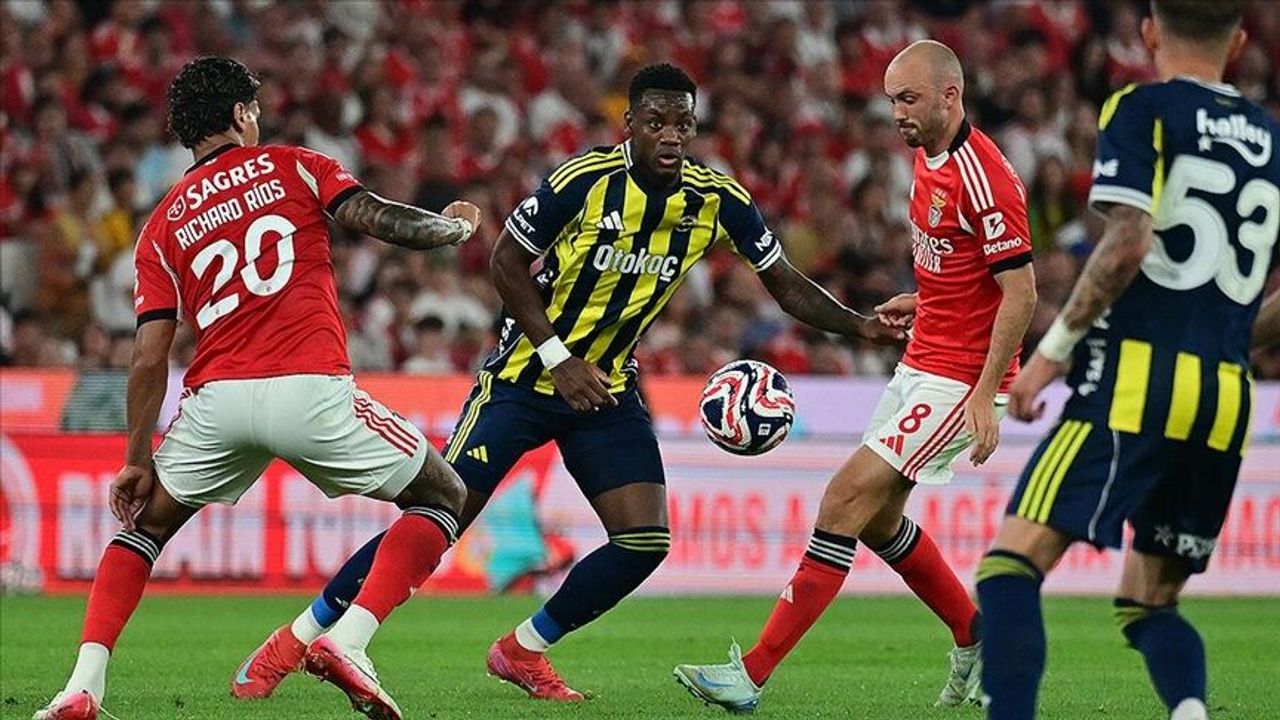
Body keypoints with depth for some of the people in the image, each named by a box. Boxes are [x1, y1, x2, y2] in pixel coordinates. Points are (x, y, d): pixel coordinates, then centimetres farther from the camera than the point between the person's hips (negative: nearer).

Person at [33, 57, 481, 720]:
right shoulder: (293, 168, 12)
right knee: (444, 498, 15)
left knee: (145, 523, 26)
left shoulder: (162, 227, 18)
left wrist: (138, 460, 17)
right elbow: (380, 220, 0)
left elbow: (150, 357, 11)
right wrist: (457, 225, 19)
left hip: (217, 399, 3)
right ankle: (347, 641, -5)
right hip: (311, 387, -3)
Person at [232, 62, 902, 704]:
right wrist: (558, 358, -16)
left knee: (645, 542, -10)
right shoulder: (584, 181, -19)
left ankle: (522, 651, 12)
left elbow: (789, 286, 1)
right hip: (524, 378, -5)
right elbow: (506, 262, -11)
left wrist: (864, 325, -13)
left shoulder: (717, 199, -7)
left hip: (608, 387, 5)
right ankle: (296, 639, 4)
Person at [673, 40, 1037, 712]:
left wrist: (983, 393, -25)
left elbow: (1020, 290, -21)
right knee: (877, 517, 15)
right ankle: (977, 639, 32)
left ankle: (754, 671, -14)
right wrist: (920, 301, 10)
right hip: (920, 364, 10)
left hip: (959, 379, -10)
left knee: (846, 500, -14)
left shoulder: (982, 175, -20)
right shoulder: (927, 158, 10)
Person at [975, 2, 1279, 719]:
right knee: (1150, 603, 15)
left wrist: (1053, 349, -7)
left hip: (1133, 387, -6)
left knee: (1012, 566, -7)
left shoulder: (1142, 110, 0)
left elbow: (1129, 242, -13)